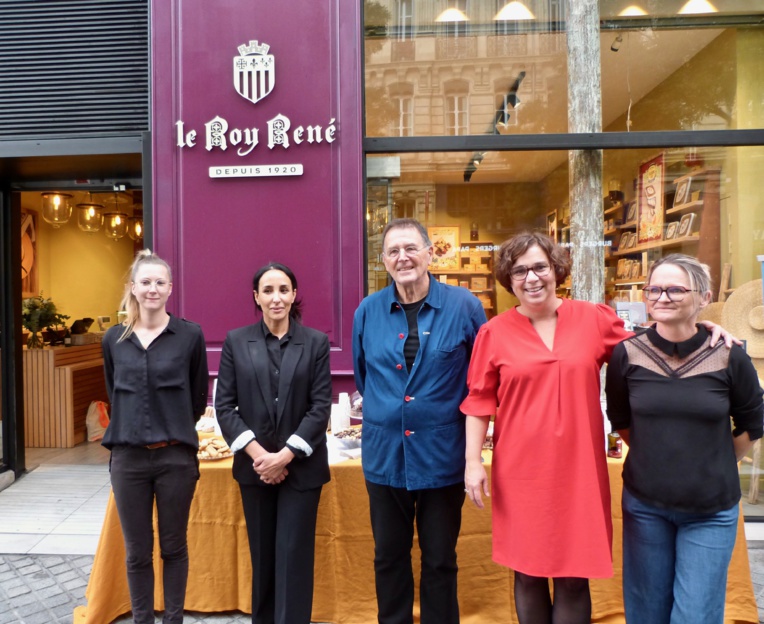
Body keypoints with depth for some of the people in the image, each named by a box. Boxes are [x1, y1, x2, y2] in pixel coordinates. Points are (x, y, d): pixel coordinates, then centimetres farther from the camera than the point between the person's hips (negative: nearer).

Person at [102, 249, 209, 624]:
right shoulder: (114, 339, 4)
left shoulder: (190, 335, -5)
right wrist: (132, 429, 12)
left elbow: (199, 398, 3)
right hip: (128, 457, 2)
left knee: (173, 547, 12)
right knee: (137, 551, 13)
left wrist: (174, 430, 8)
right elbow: (114, 395, 15)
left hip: (176, 456, -2)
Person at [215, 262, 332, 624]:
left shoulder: (316, 342, -3)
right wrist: (258, 454, -12)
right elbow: (224, 406, -2)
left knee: (293, 555, 3)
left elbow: (321, 407, -6)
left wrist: (285, 456, -13)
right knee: (262, 554, 15)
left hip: (301, 467, -2)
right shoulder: (236, 341, 1)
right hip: (253, 466, 2)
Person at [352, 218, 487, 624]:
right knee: (388, 557, 18)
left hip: (442, 455, -2)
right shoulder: (367, 312, -1)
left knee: (440, 560, 14)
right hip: (384, 454, 3)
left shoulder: (463, 306, -8)